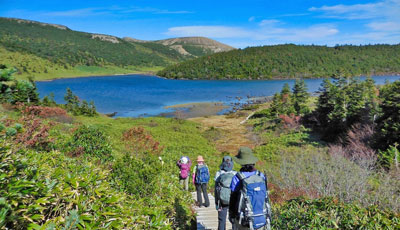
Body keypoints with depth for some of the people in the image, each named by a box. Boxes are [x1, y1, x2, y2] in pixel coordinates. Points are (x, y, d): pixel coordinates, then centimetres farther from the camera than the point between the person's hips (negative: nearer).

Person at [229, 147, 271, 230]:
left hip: (244, 222, -3)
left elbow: (233, 200, -8)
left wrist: (231, 217, 7)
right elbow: (266, 199, 4)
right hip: (261, 220, 4)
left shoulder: (237, 178, -16)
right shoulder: (262, 176, -4)